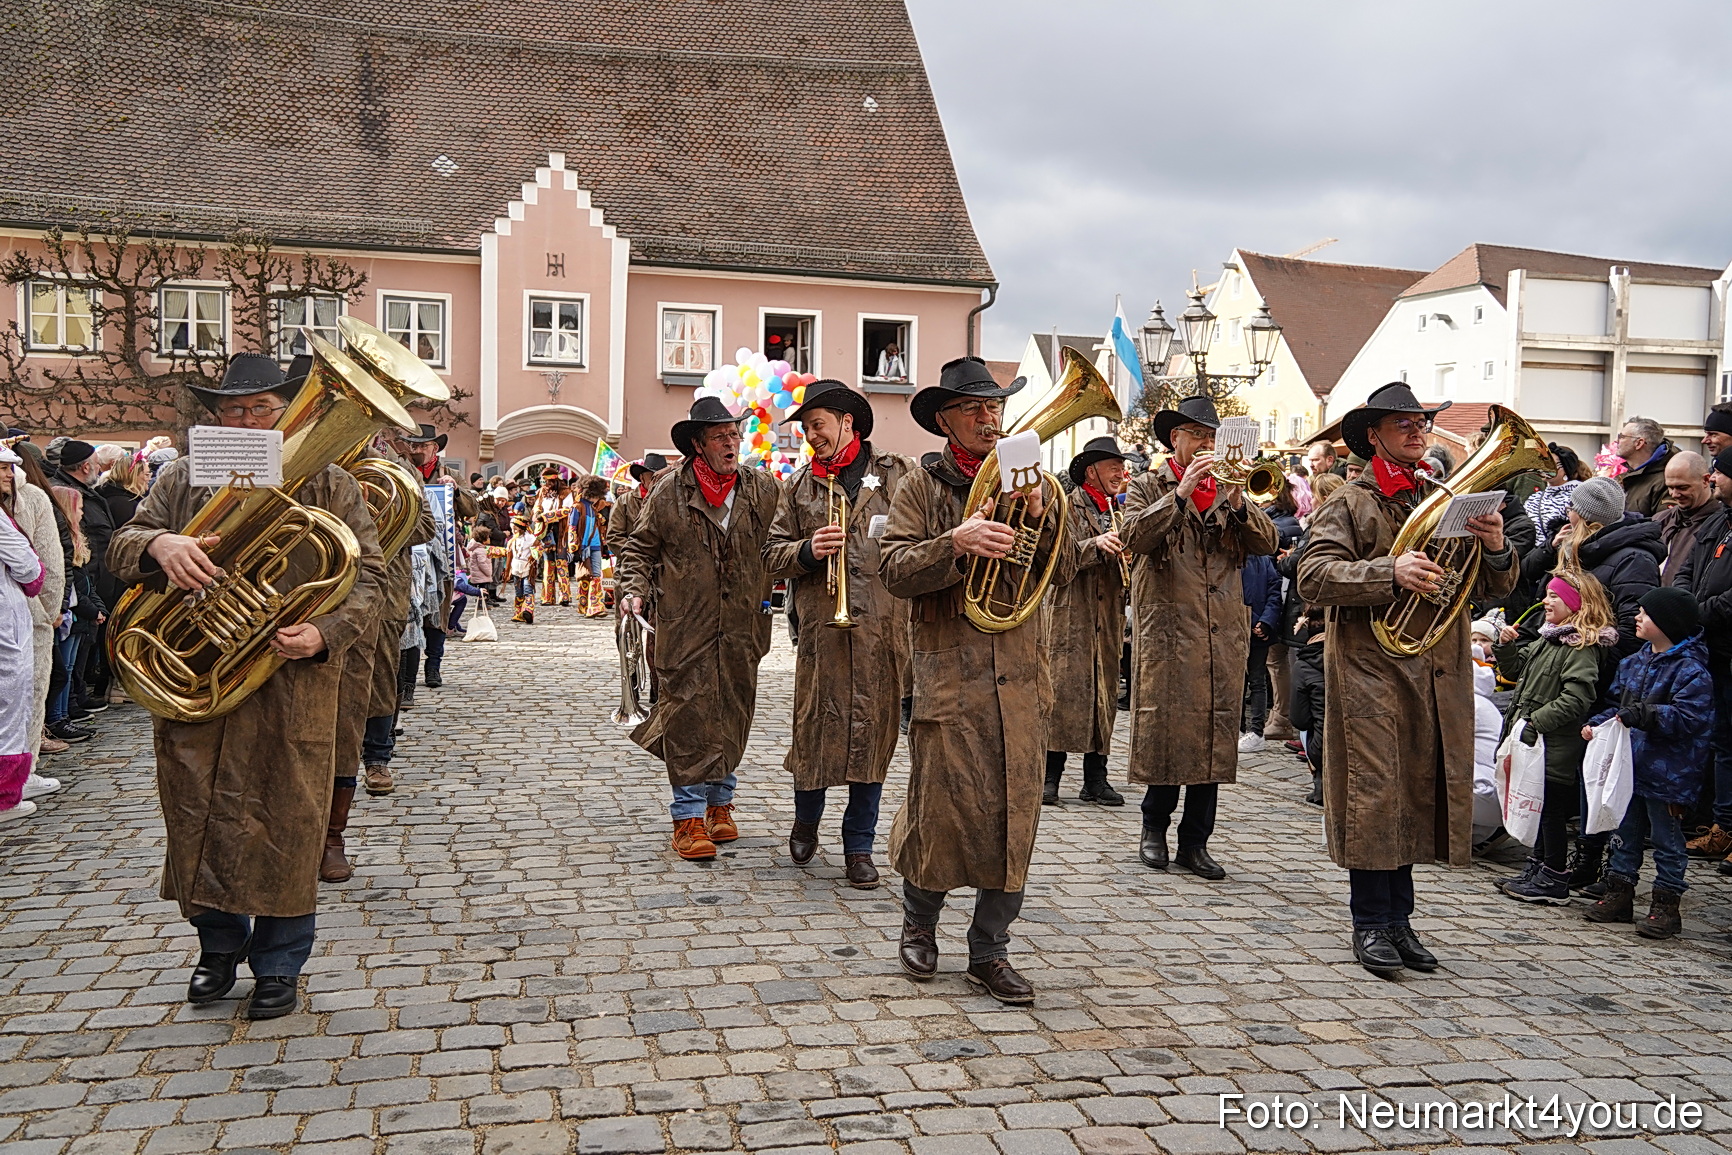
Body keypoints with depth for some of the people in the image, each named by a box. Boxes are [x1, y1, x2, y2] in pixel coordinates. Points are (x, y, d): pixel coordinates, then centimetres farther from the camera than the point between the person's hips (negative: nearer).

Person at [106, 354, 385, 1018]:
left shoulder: (330, 486, 4)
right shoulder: (183, 481, 11)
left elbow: (367, 575, 0)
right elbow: (121, 548, 5)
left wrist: (324, 634, -17)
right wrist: (158, 543, -20)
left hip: (292, 684, -2)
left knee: (286, 823, 2)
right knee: (200, 815, 9)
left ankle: (279, 965, 20)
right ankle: (219, 947, 32)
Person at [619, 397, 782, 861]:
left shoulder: (764, 491, 5)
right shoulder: (668, 495, 1)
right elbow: (641, 547, 10)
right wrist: (636, 590, -4)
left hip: (743, 628, 2)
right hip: (685, 629, -2)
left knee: (733, 714, 10)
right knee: (688, 717, -4)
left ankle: (719, 803, 27)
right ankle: (689, 817, 3)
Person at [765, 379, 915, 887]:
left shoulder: (897, 473, 6)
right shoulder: (800, 484, 12)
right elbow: (772, 557, 11)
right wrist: (807, 550, -8)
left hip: (883, 629, -1)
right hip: (821, 629, 1)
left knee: (873, 730, 4)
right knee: (815, 727, 4)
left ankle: (859, 845, 17)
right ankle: (806, 820, 31)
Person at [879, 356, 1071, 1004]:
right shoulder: (922, 488, 3)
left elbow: (1061, 572, 7)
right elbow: (895, 570, -9)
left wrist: (1039, 517, -11)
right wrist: (956, 542, -24)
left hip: (1020, 676, 3)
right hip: (948, 674, -3)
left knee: (1013, 816, 5)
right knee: (940, 809, 1)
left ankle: (990, 951, 19)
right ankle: (920, 921, 27)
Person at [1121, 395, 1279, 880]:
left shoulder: (1227, 488, 18)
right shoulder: (1149, 486, 6)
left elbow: (1266, 542, 5)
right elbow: (1134, 535, -14)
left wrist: (1236, 500, -11)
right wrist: (1182, 491, -18)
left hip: (1225, 634, 4)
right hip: (1168, 629, -4)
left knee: (1216, 734, 3)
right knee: (1165, 728, -3)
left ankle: (1195, 841, 12)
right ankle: (1155, 826, 17)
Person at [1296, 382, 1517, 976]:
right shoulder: (1349, 504, 1)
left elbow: (1492, 589, 13)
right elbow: (1313, 576, -13)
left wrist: (1495, 549, -9)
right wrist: (1391, 572, -23)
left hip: (1439, 674, 5)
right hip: (1371, 666, -5)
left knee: (1418, 791, 9)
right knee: (1373, 792, -4)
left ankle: (1399, 918, 20)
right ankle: (1371, 923, 7)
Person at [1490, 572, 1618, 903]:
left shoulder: (1583, 647, -15)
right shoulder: (1547, 640, 14)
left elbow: (1575, 699, -24)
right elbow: (1516, 670, 23)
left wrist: (1535, 721, -25)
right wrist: (1506, 646, 6)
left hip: (1557, 745, -9)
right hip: (1534, 741, 9)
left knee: (1552, 807, -1)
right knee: (1540, 807, 16)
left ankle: (1554, 880, 7)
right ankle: (1538, 869, 26)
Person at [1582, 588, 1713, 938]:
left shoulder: (1690, 670, -15)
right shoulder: (1634, 663, 10)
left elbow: (1688, 717, -24)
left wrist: (1643, 715, -30)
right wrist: (1598, 724, 2)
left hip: (1666, 774, -8)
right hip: (1629, 765, 8)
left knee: (1666, 839, 5)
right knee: (1625, 833, 16)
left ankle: (1666, 906, 14)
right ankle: (1619, 895, 26)